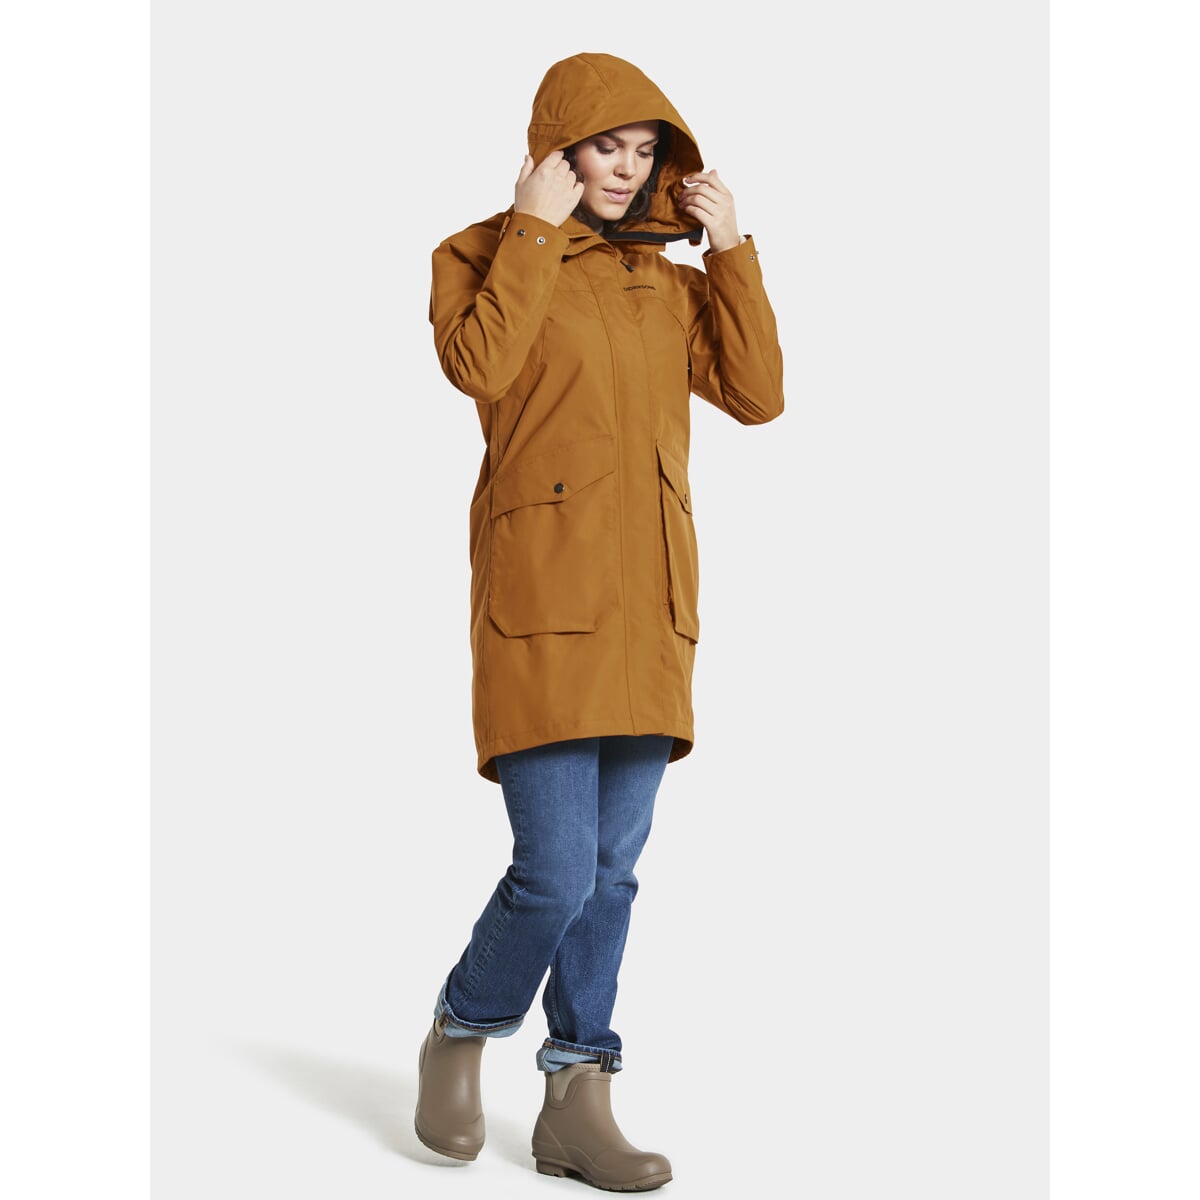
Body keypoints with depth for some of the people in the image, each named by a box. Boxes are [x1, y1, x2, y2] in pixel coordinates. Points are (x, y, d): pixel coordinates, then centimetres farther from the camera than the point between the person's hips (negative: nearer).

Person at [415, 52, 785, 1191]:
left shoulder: (670, 282, 18)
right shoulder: (484, 255, 4)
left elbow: (757, 394, 6)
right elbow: (478, 366, -18)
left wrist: (731, 249, 4)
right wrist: (534, 231, -12)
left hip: (648, 606, 6)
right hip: (543, 594, -5)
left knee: (613, 872, 7)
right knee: (556, 874, -10)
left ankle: (577, 1106, 16)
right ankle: (458, 1034, 18)